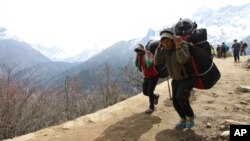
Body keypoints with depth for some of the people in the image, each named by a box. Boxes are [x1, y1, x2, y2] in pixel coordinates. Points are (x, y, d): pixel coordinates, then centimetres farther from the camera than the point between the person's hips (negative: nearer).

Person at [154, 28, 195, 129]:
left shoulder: (183, 44, -23)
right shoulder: (164, 49, -6)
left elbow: (183, 60, -40)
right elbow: (157, 62, -18)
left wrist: (178, 45, -41)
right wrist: (159, 47, -21)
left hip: (188, 78, -6)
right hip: (176, 79, 6)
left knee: (180, 97, -26)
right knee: (175, 102, 5)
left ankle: (190, 116, 1)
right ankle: (183, 119, 32)